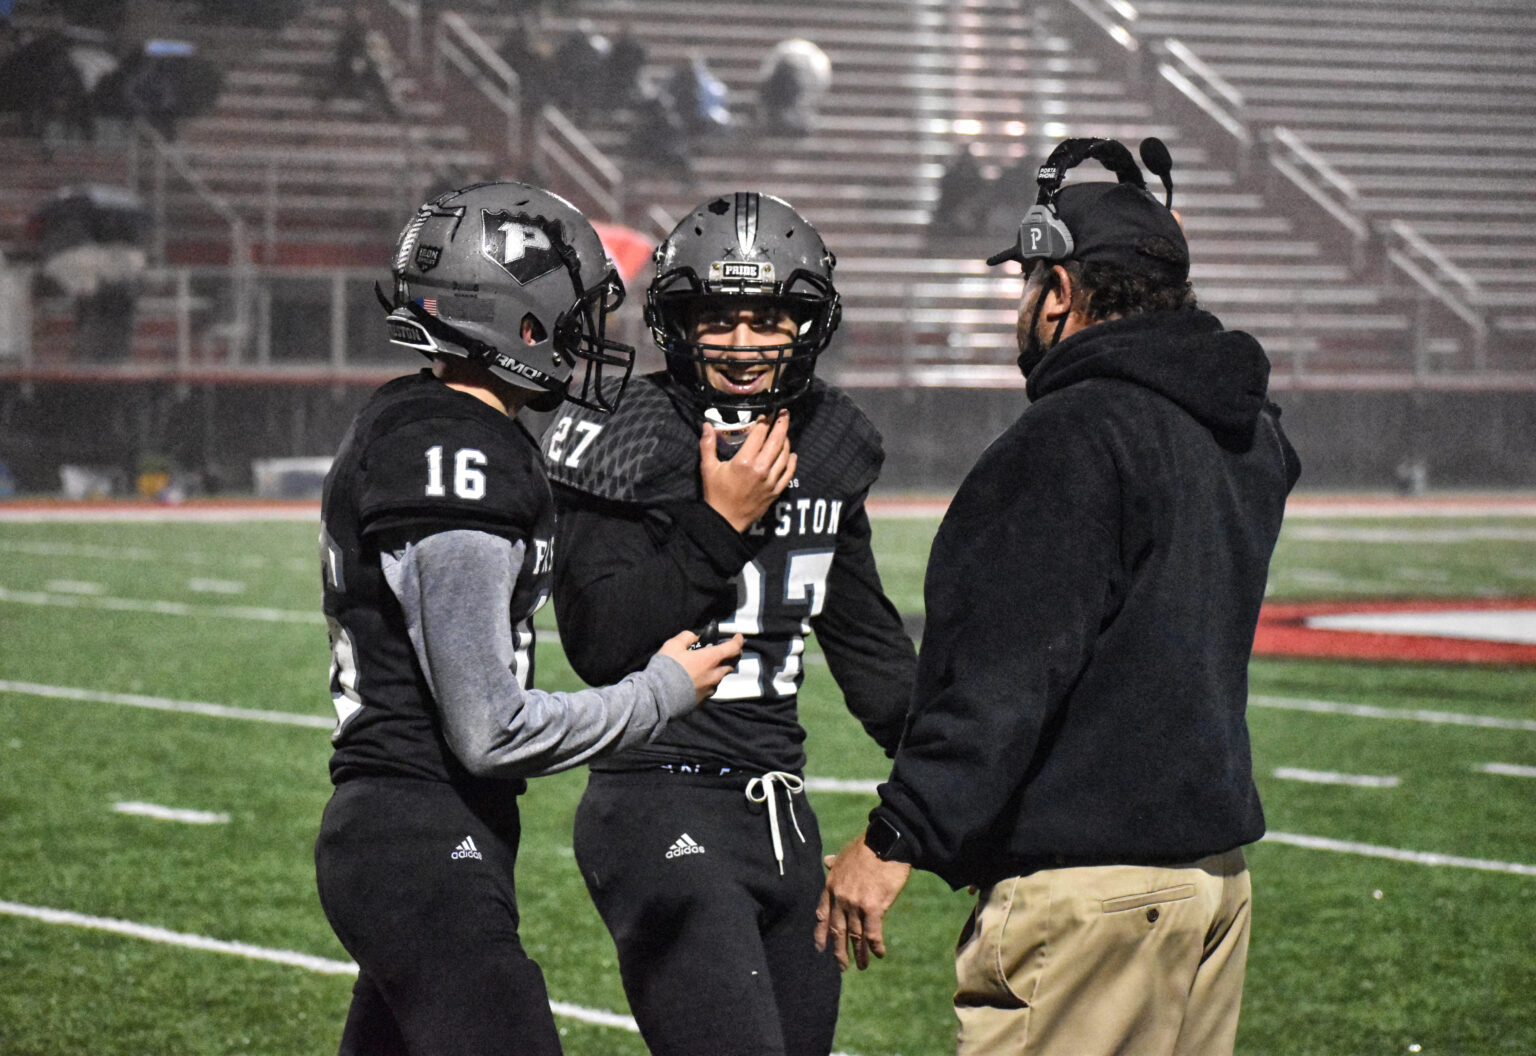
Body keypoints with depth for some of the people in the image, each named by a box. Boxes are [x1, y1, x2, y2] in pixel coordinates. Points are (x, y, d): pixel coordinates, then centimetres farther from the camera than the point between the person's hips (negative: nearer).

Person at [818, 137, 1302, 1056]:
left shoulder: (1072, 439, -14)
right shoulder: (1250, 437, 12)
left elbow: (1005, 677, -20)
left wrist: (896, 839, -17)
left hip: (1088, 887, -9)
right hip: (1218, 863, 9)